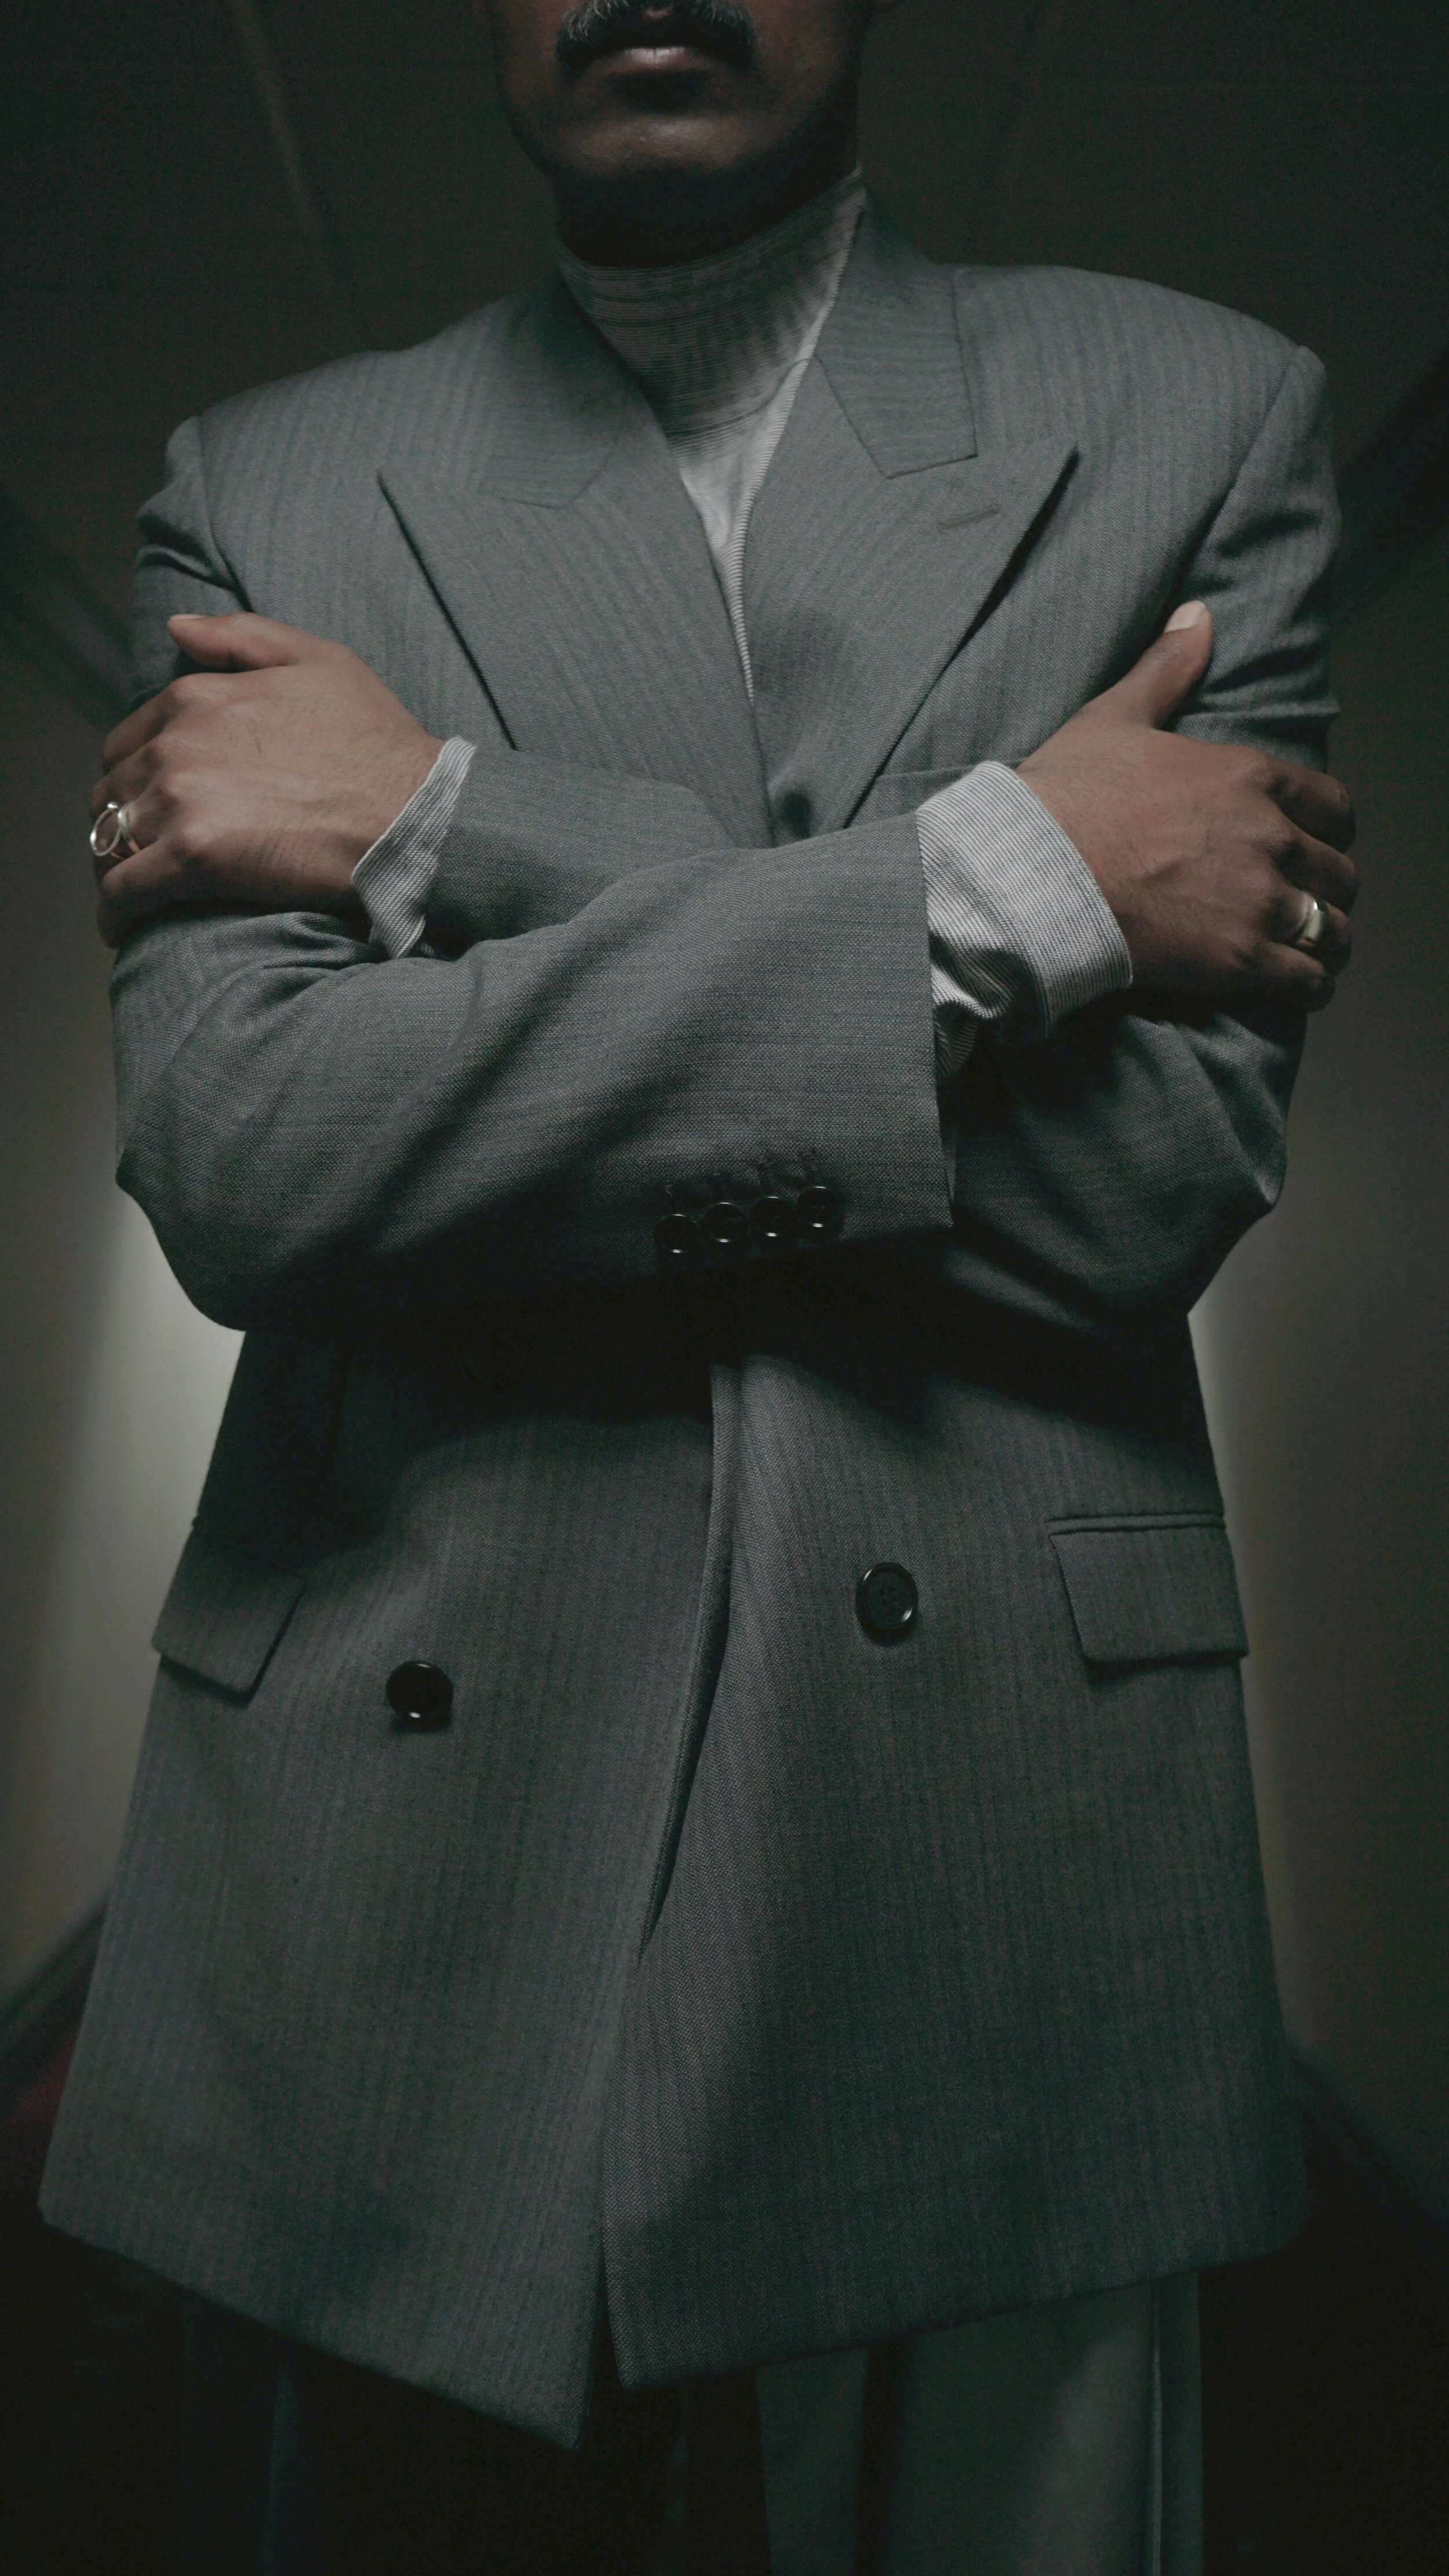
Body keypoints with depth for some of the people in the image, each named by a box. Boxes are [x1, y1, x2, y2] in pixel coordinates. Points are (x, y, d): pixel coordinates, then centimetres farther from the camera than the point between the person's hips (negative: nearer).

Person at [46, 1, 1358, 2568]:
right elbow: (227, 1161, -10)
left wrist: (448, 827, -10)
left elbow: (1164, 1157, -8)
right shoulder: (260, 490, 7)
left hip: (988, 1862, 0)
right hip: (385, 1865, 2)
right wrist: (994, 875, -13)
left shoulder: (1197, 418, 6)